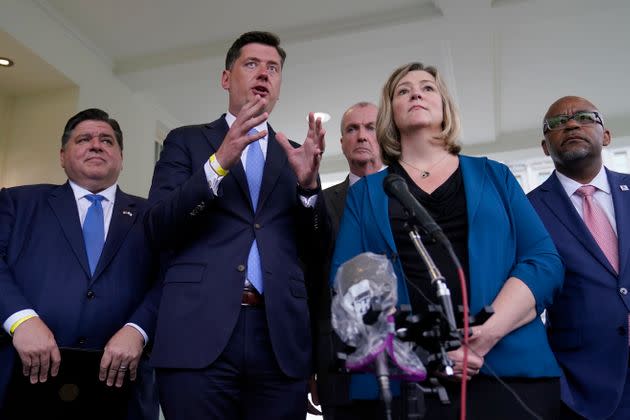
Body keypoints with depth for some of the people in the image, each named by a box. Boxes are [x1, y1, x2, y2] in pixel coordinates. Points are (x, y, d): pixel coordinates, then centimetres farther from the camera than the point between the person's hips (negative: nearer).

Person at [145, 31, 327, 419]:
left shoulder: (296, 154, 16)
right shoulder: (186, 141, 11)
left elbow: (315, 251, 10)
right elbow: (160, 229, -2)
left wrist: (309, 184, -8)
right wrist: (219, 162, -15)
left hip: (282, 339, 2)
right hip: (198, 334, -2)